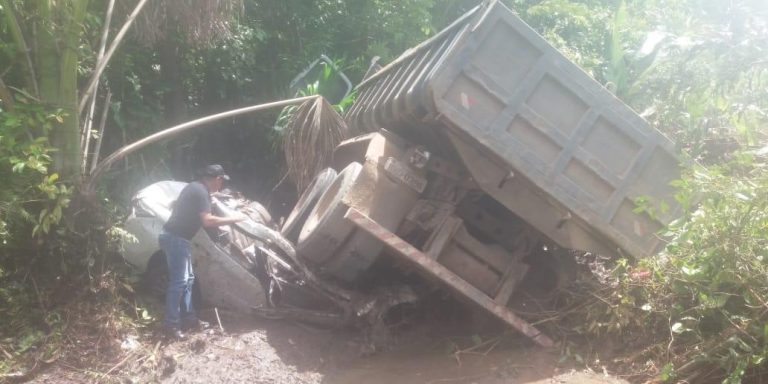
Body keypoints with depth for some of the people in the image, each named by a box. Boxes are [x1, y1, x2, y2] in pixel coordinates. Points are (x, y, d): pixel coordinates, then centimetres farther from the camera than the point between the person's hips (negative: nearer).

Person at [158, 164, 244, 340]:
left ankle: (188, 318, 21)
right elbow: (207, 221, -24)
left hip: (177, 237, 10)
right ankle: (171, 324, -5)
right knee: (179, 281, -9)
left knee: (188, 279, 15)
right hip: (175, 238, -10)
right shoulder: (201, 191, -16)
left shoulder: (195, 187, 14)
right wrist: (233, 219, -15)